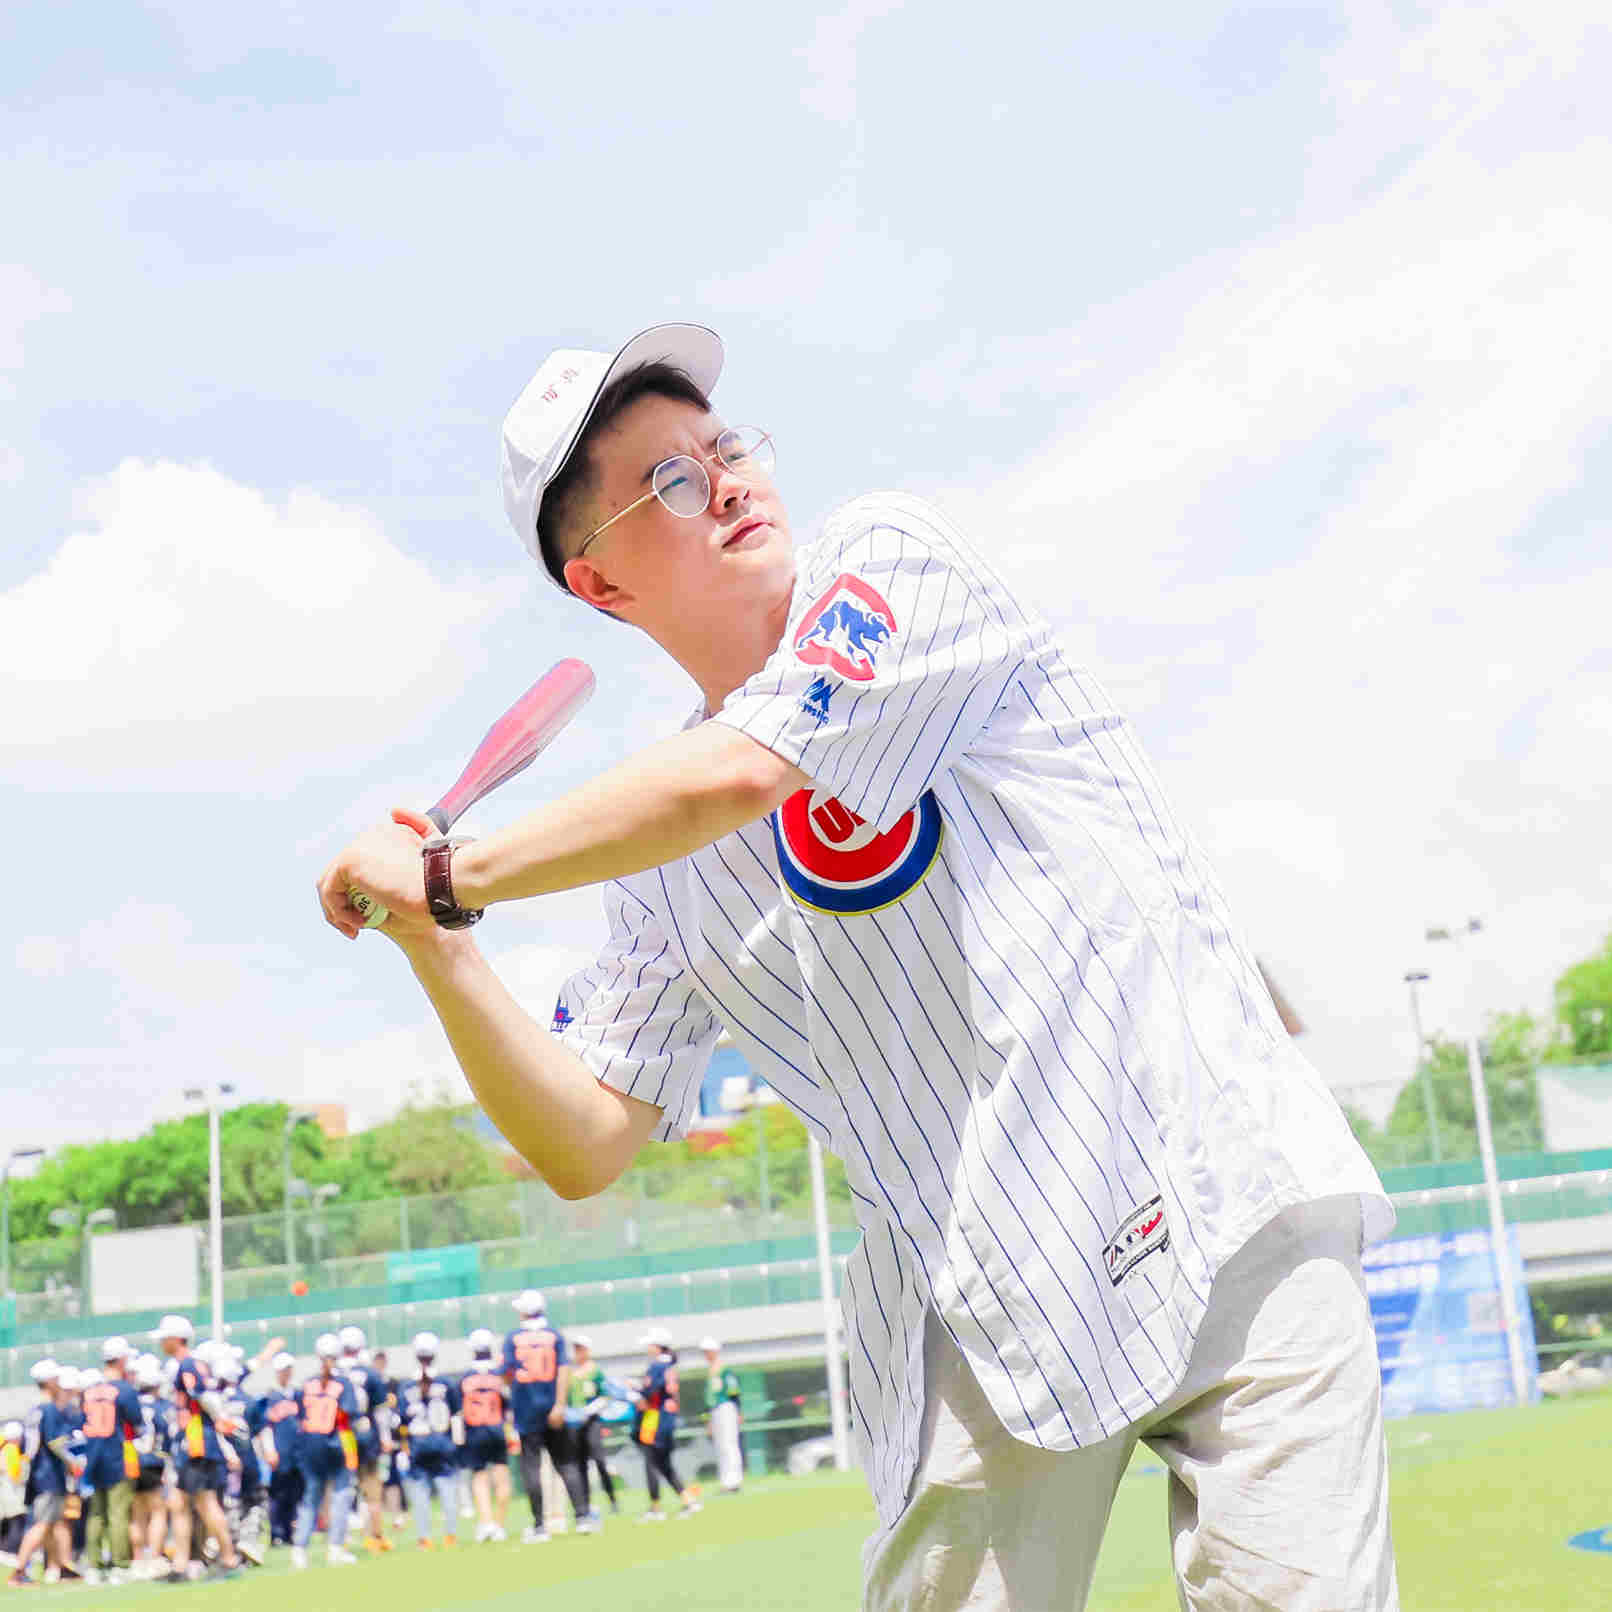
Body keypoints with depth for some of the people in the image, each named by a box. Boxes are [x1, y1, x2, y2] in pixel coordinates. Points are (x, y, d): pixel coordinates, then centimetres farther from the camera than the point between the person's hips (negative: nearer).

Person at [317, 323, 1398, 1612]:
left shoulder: (889, 556, 0)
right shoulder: (659, 870, 11)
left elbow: (733, 776, -16)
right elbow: (586, 1147, 10)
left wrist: (455, 873, -5)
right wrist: (436, 944, -3)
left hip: (1223, 1217, -4)